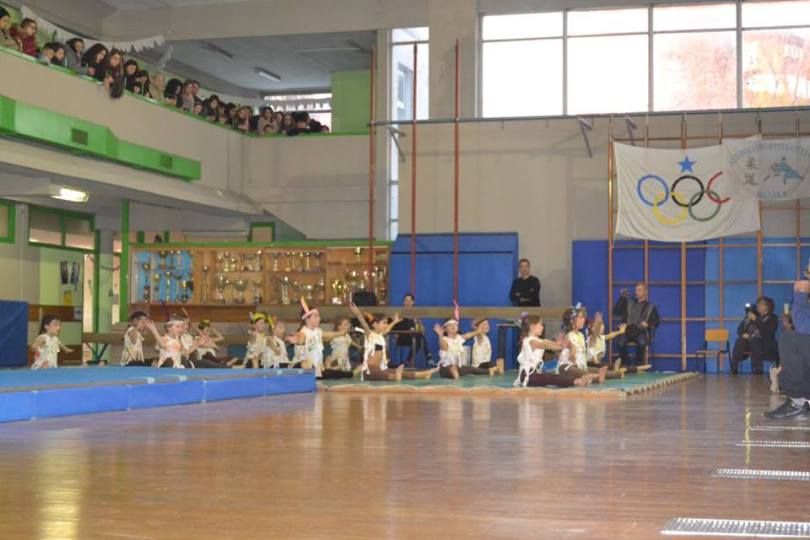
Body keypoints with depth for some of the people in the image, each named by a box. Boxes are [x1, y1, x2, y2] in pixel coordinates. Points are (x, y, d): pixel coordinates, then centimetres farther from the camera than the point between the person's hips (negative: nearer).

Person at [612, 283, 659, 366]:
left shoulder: (651, 307, 16)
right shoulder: (628, 304, 23)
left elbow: (656, 322, 9)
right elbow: (616, 311, 12)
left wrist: (648, 324, -13)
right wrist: (622, 297, 6)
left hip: (641, 331, -2)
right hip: (628, 330, 2)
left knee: (642, 343, -37)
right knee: (620, 342, -32)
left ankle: (638, 364, -18)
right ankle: (625, 364, -14)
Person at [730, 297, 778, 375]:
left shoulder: (772, 318, 10)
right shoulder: (751, 315, 21)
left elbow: (767, 329, -11)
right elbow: (740, 328, 15)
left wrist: (755, 319, -16)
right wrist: (743, 334, -7)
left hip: (765, 345, -3)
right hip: (749, 342, 3)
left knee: (755, 342, -37)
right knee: (739, 342, -29)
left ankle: (758, 370, -39)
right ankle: (734, 369, -34)